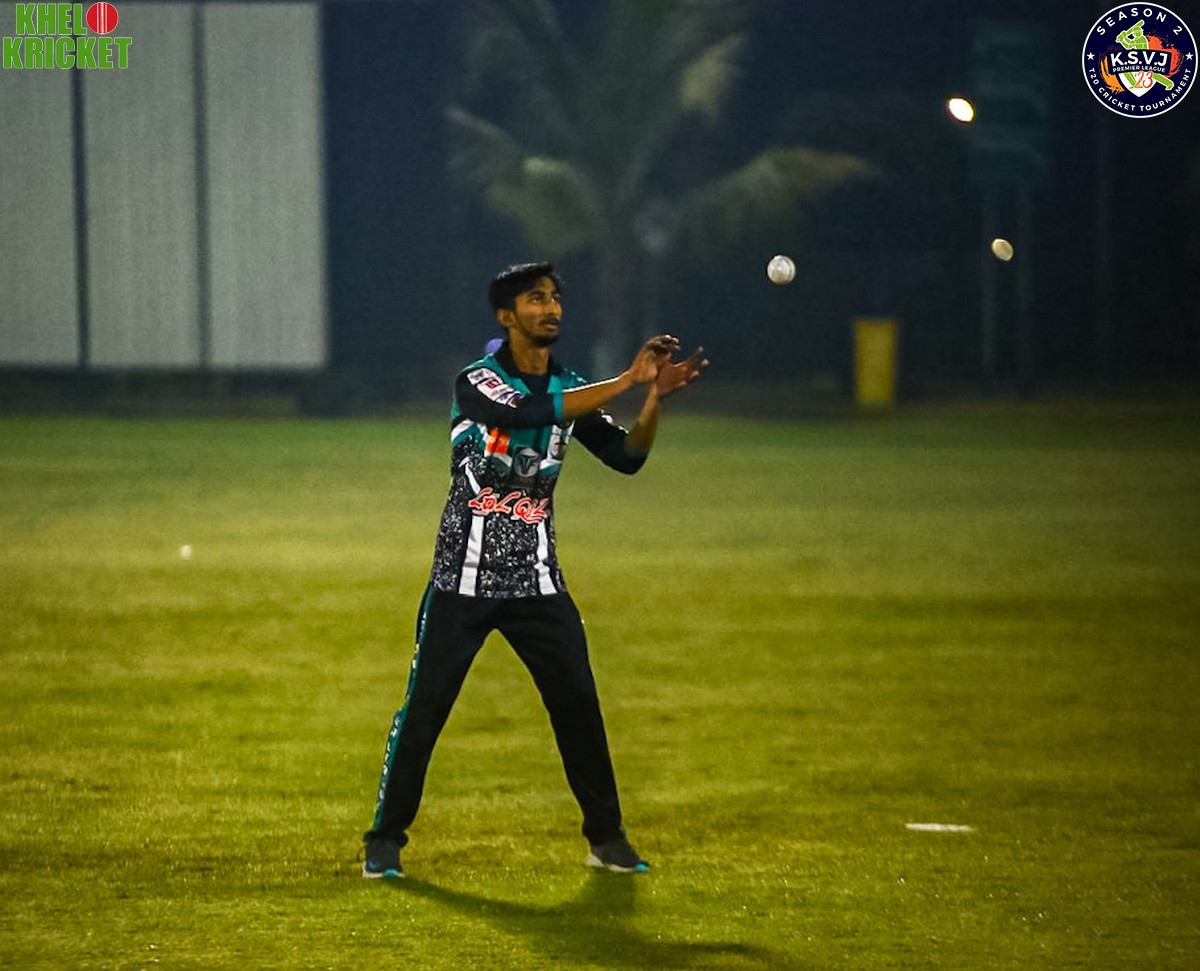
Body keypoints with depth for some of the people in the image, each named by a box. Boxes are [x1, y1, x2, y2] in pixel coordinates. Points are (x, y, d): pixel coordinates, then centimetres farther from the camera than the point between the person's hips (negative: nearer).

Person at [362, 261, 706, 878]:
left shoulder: (569, 390, 8)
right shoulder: (477, 383, -11)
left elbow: (626, 457, 1)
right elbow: (528, 413, -30)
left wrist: (655, 397, -17)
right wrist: (626, 381, -30)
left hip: (537, 579, 4)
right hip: (465, 578, -4)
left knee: (578, 702, 0)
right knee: (424, 705, -3)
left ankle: (606, 838, 12)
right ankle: (386, 839, 8)